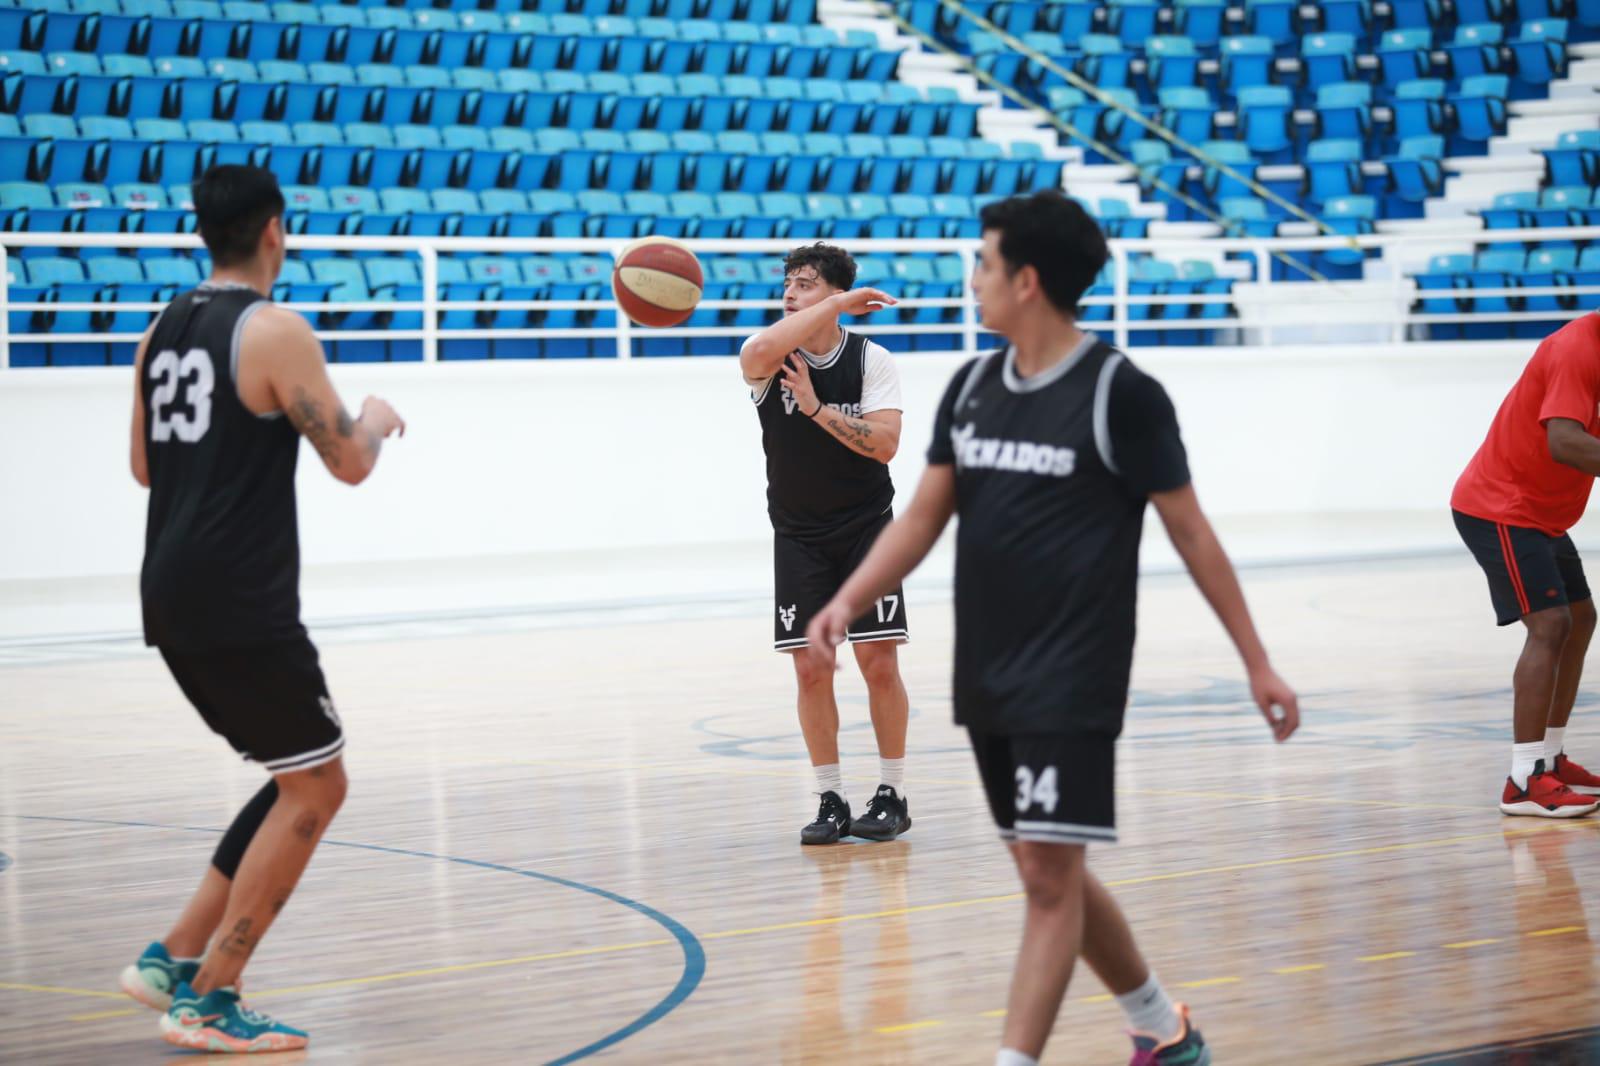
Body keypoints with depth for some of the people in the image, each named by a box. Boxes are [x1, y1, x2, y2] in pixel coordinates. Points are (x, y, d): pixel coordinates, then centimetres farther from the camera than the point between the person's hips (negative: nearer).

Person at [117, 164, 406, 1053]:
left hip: (174, 598, 8)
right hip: (241, 606, -8)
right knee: (315, 789, 2)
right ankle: (205, 1004, 0)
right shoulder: (276, 332, -11)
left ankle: (173, 961, 15)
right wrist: (376, 420, 11)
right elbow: (349, 462, -10)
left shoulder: (162, 331, 12)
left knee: (301, 782, 18)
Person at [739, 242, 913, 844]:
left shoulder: (871, 361, -7)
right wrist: (838, 306, -34)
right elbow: (759, 353, -35)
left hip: (867, 527, -1)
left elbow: (884, 444, -19)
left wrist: (816, 408, -24)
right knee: (811, 669, -1)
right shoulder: (769, 356, -8)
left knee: (879, 663, -5)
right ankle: (830, 800, 8)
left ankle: (892, 794, 7)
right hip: (799, 536, 1)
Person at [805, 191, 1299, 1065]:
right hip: (986, 680, 7)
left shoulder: (1121, 395, -11)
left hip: (1073, 685, -7)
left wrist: (1256, 662, -3)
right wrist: (848, 600, -5)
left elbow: (1190, 533, -5)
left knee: (1050, 874, -11)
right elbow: (925, 514, 11)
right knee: (1050, 872, 15)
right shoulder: (973, 387, 7)